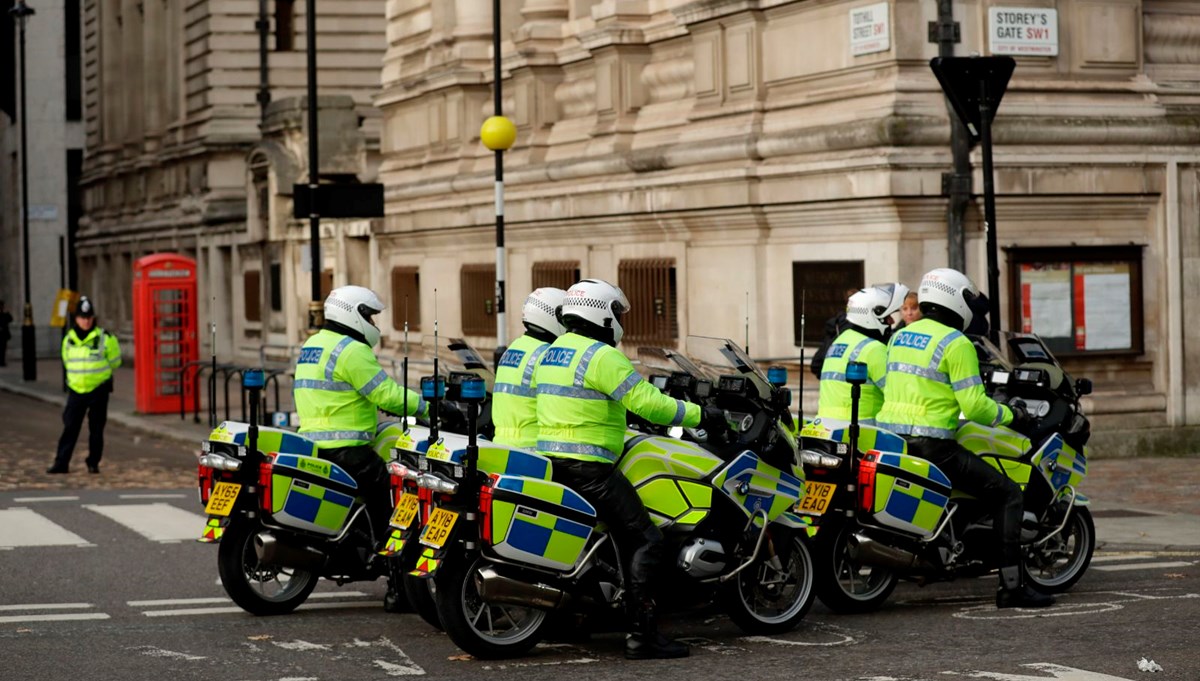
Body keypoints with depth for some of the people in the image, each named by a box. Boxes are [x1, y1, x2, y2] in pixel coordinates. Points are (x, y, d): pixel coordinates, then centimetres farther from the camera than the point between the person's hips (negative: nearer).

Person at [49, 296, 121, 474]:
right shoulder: (68, 339, 5)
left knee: (96, 429, 4)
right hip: (76, 390, 3)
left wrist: (98, 372, 7)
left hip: (98, 390, -3)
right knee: (70, 427, 0)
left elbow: (114, 361, 3)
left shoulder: (104, 338, -7)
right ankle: (61, 463, 2)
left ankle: (93, 463, 14)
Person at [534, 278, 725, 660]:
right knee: (646, 543, -9)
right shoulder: (601, 356, -12)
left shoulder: (550, 353, 16)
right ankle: (641, 634, -15)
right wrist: (700, 415, -10)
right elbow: (646, 401, -18)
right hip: (588, 467, -10)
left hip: (547, 457, 10)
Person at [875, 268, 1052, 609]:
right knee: (1007, 493, -2)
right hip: (931, 445, -8)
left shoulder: (898, 337, 16)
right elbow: (974, 405, -14)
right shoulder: (956, 343, -9)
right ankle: (1011, 586, -9)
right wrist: (1011, 415, 3)